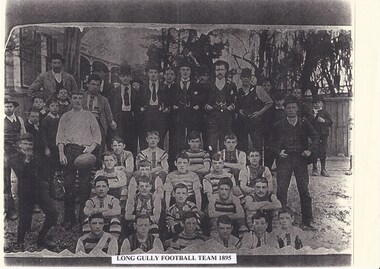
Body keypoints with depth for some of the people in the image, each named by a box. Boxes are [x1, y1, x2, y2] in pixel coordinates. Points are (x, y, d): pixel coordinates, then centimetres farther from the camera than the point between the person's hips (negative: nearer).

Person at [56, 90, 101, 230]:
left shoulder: (89, 115, 13)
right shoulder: (65, 117, 16)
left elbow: (97, 135, 9)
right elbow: (60, 136, 9)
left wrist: (91, 147, -9)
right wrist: (61, 154, -3)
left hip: (85, 151, -1)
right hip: (69, 151, 1)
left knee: (84, 185, -3)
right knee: (68, 184, -2)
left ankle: (84, 217, 4)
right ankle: (69, 218, 4)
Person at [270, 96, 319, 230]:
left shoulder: (304, 123, 8)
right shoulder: (279, 125, 7)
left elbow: (315, 137, 6)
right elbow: (273, 142, 12)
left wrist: (310, 150, -9)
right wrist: (279, 151, -7)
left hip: (301, 158, 0)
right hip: (284, 159, 0)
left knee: (304, 191, 0)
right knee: (281, 190, -4)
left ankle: (307, 222, 8)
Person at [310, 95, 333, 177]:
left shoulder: (325, 112, 9)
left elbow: (331, 123, 2)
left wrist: (324, 121, -12)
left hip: (323, 135, 0)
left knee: (323, 152, 1)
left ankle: (323, 169, 10)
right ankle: (314, 169, 11)